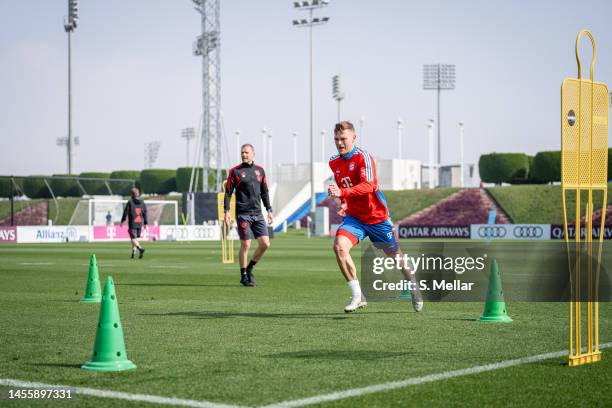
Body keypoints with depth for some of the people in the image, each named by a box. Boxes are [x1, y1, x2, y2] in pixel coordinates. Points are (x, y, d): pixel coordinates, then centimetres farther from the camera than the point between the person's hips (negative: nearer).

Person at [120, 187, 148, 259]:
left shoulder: (130, 202, -6)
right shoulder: (142, 203, 7)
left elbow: (125, 212, -4)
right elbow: (145, 213, 9)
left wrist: (122, 221, 6)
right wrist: (145, 223, 15)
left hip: (132, 223, -5)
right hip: (140, 223, 5)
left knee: (133, 238, -8)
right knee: (135, 238, 17)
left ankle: (140, 249, -31)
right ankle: (133, 252, 17)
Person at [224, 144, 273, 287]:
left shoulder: (260, 170, 12)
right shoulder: (235, 171, -1)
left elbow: (264, 192, 18)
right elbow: (228, 192, 0)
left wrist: (269, 210, 14)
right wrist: (226, 211, -9)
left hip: (257, 214, 4)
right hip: (243, 214, -4)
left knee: (265, 244, -3)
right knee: (245, 245, -5)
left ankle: (249, 269, 18)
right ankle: (244, 276, 9)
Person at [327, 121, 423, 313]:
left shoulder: (363, 157, -18)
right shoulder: (334, 163, 3)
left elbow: (368, 186, -33)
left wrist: (342, 193, -45)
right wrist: (344, 203, 6)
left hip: (377, 216, -4)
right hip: (354, 217, 4)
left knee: (395, 255, 12)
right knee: (339, 246, -23)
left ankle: (414, 286, 41)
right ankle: (357, 296, -17)